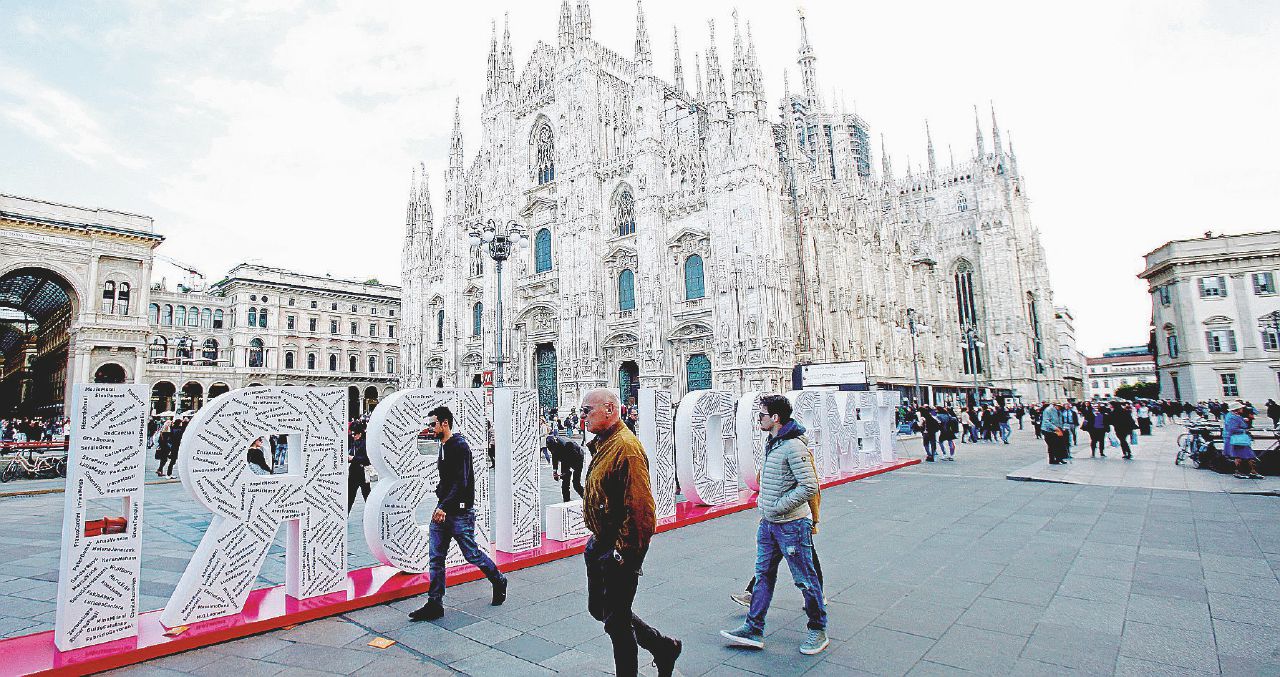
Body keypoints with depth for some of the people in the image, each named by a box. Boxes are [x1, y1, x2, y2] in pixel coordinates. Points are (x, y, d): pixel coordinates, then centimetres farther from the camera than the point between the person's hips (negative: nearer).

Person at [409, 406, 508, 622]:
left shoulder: (460, 446, -15)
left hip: (460, 513, -8)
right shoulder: (443, 446, 13)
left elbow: (461, 482, -23)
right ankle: (434, 605, 13)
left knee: (471, 554, 4)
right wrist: (440, 505, 14)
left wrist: (444, 507, -29)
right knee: (435, 558, 5)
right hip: (442, 509, 8)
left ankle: (498, 581, 26)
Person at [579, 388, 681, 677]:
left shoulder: (626, 447, -22)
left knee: (616, 620, 3)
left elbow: (640, 506, -26)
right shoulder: (603, 444, 11)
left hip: (619, 549, -10)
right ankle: (663, 646, 34)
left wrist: (624, 553, -23)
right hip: (600, 544, 10)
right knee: (598, 608, 20)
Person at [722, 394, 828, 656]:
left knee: (805, 578, 7)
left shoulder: (793, 446, -20)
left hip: (792, 524, -9)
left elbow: (809, 487, -24)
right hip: (768, 524, 9)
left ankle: (818, 630, 25)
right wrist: (763, 499, 12)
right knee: (763, 574, 13)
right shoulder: (770, 442, 9)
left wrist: (777, 506, -20)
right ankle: (754, 630, 22)